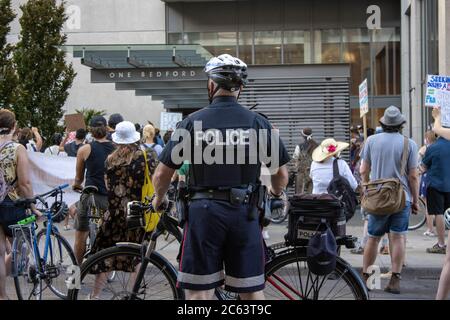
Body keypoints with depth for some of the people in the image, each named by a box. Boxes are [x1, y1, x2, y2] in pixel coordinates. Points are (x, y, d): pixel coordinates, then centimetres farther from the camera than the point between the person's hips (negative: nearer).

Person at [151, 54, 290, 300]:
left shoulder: (192, 122, -1)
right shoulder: (258, 123, 1)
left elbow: (162, 173, 1)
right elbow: (281, 173, 6)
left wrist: (158, 200, 22)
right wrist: (275, 193, 28)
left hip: (204, 212, -1)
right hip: (245, 213, 1)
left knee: (199, 293, 5)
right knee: (252, 292, 9)